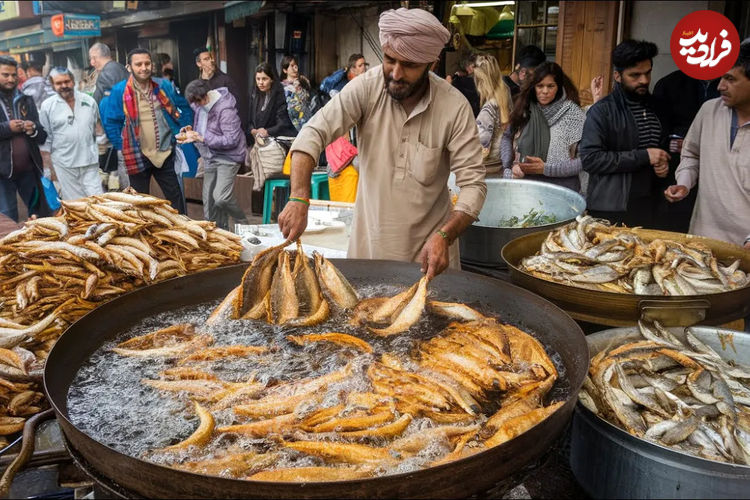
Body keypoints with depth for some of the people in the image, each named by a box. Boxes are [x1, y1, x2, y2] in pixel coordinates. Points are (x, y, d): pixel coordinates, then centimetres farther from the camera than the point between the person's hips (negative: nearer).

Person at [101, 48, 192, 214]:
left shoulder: (164, 86, 2)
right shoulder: (119, 91, -7)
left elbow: (185, 108, 13)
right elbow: (110, 121, -1)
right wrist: (121, 146, -4)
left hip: (166, 153, 2)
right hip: (138, 156, -2)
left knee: (176, 198, 10)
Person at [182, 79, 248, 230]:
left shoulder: (225, 109, -20)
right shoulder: (198, 105, 4)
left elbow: (231, 140, -24)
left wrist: (201, 138, -23)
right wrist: (191, 132, 3)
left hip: (227, 157, -8)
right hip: (210, 158, 8)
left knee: (221, 198, -20)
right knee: (209, 200, 9)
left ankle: (243, 225, 3)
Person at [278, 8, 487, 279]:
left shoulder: (455, 106, -16)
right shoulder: (366, 88, -13)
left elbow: (473, 183, -16)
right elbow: (314, 134, -19)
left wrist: (444, 236, -31)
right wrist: (299, 199, -34)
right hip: (368, 242, 1)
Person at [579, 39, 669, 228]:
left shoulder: (654, 108, 13)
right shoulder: (602, 111, -7)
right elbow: (589, 158, -18)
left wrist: (663, 163, 4)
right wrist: (643, 156, -16)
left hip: (647, 209, 6)